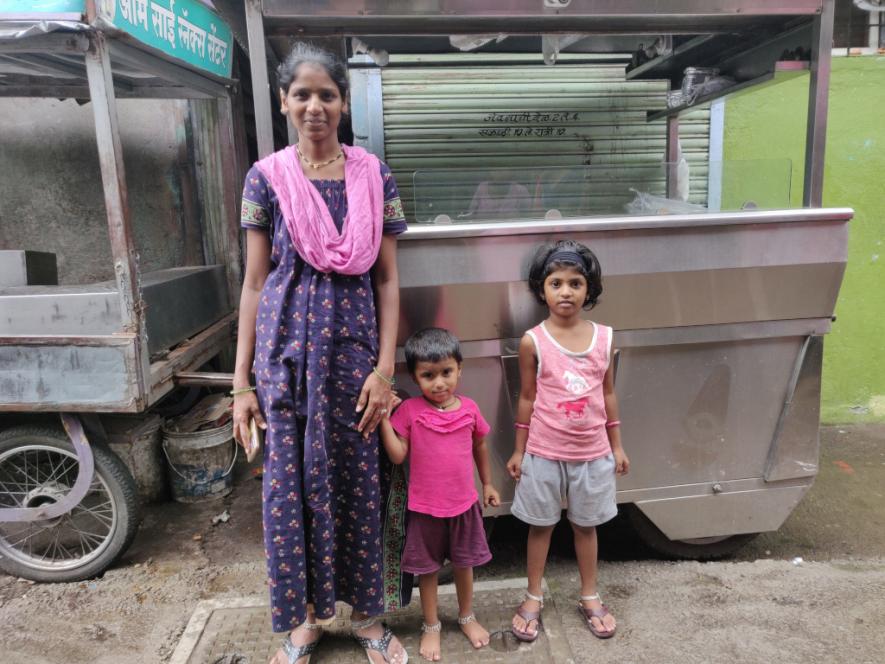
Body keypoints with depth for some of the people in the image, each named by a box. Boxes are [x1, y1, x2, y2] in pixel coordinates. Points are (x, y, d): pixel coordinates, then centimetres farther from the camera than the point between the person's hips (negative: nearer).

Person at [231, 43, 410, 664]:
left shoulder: (374, 176, 2)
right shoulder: (267, 177, 3)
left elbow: (387, 278, 2)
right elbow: (255, 281, 3)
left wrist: (385, 367, -6)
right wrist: (243, 381, 0)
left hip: (356, 345, 0)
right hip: (287, 346, 1)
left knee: (360, 479, 9)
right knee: (290, 479, 8)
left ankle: (367, 614, 30)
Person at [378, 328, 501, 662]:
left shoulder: (469, 408, -7)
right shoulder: (410, 411, -15)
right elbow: (398, 455, -16)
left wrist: (487, 485, 15)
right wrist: (383, 417, -24)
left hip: (464, 504, 2)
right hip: (425, 508, -2)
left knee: (464, 563, 21)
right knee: (428, 569, 16)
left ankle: (467, 617, 45)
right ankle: (431, 626, 38)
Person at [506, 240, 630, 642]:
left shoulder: (604, 337, -4)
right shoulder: (533, 341, -11)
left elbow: (608, 394, 5)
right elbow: (527, 398, -3)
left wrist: (616, 445, 9)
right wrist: (519, 450, 0)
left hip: (592, 453, 2)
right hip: (544, 453, -2)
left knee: (586, 525, 19)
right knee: (540, 525, 14)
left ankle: (589, 597, 38)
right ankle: (533, 598, 33)